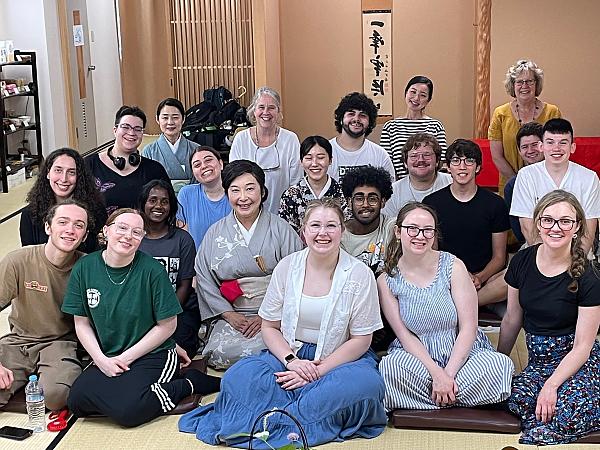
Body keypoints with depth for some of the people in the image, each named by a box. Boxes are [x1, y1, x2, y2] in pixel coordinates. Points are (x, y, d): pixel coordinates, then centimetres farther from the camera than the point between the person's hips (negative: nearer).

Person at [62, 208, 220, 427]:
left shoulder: (152, 270, -13)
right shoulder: (84, 268, -2)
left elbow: (167, 325, -7)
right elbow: (82, 323, 4)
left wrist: (124, 358, -9)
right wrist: (101, 359, -11)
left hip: (152, 355, -4)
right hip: (105, 356, 4)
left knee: (127, 410, -28)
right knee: (77, 400, -23)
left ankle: (188, 384, -4)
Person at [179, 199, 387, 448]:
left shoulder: (359, 274, -6)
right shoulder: (287, 266, 1)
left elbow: (361, 340, -6)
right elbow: (269, 327, 4)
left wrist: (318, 370, -16)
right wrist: (292, 361, -15)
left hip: (342, 358, -1)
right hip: (290, 353, 2)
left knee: (367, 381, -38)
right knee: (238, 376, -27)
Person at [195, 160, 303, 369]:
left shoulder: (281, 229, 2)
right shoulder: (215, 233, 9)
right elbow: (204, 279, 6)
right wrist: (228, 314, -7)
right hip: (230, 314, 2)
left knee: (260, 350, -30)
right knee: (222, 351, -26)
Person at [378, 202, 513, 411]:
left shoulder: (453, 266, -5)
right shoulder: (387, 281, -2)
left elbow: (468, 328, -8)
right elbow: (404, 336, -6)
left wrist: (448, 374, -19)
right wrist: (436, 373, -20)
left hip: (460, 353, 1)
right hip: (416, 357, -1)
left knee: (501, 364, -29)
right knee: (390, 367, -34)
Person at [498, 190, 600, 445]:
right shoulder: (522, 262, 1)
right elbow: (512, 320, 12)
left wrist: (551, 385, -21)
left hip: (578, 364, -4)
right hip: (537, 363, 4)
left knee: (564, 414, -35)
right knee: (517, 401, -29)